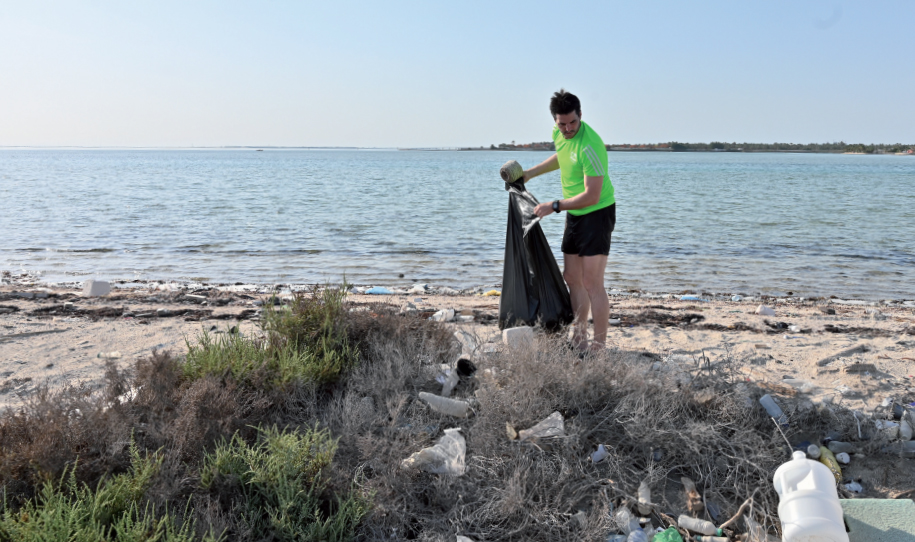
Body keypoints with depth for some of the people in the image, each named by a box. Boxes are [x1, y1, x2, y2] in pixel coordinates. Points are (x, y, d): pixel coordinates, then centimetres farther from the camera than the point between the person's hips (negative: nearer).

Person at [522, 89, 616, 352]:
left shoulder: (589, 146, -27)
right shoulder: (559, 132, 0)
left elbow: (592, 196, -27)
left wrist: (554, 206, -21)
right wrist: (530, 173, 24)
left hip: (597, 213, -9)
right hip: (574, 215, 9)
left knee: (592, 283, -11)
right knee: (572, 278, 12)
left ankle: (600, 346, -3)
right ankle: (578, 341, 23)